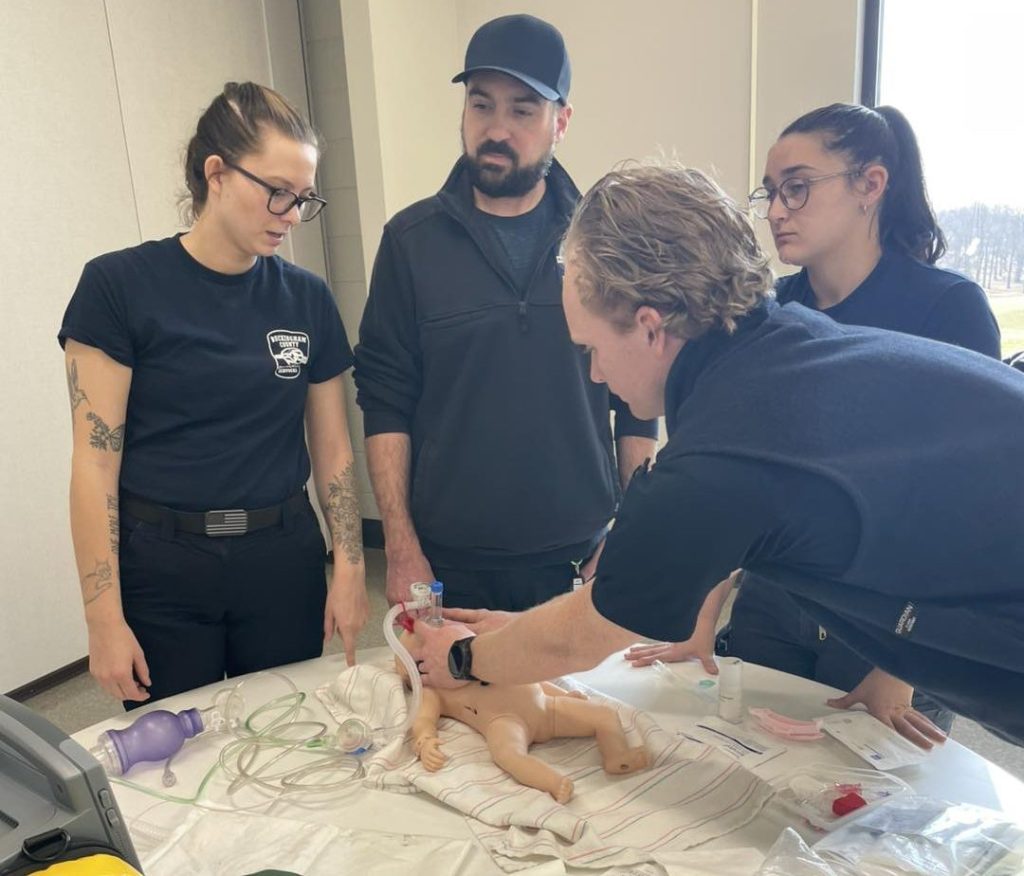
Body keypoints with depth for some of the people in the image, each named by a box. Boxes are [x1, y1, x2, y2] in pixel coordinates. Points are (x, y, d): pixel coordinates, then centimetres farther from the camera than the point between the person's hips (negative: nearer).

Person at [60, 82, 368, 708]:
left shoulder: (307, 298, 3)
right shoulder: (119, 286, -7)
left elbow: (333, 450, 6)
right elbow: (95, 462, -9)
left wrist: (350, 566, -2)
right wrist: (104, 619, -10)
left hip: (284, 562, 3)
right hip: (161, 571, -2)